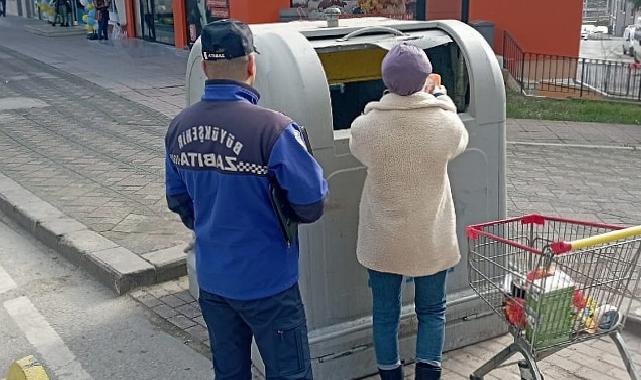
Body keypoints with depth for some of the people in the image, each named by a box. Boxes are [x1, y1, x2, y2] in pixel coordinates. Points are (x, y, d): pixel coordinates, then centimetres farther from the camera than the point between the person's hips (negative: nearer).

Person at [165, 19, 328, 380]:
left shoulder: (180, 126, -4)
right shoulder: (272, 128, -24)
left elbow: (178, 199, 8)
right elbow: (312, 203, -18)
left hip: (211, 279, 6)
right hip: (266, 282, -6)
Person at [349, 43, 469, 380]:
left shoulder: (365, 126, -17)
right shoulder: (446, 123, -16)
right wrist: (443, 100, 22)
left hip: (383, 240, 0)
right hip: (431, 239, 0)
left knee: (385, 313, 16)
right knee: (431, 311, 17)